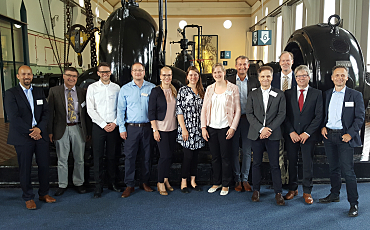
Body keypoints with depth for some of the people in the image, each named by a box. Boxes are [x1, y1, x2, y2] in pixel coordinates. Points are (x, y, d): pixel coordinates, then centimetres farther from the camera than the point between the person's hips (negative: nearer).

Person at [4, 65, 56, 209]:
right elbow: (13, 117, -11)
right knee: (25, 169, 6)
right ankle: (28, 198, 20)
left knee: (44, 165, 8)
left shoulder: (39, 92, 12)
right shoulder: (11, 93, -2)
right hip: (22, 137, -4)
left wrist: (39, 129, -10)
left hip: (40, 134, 4)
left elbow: (46, 112, 6)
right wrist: (30, 132, -13)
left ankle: (44, 194, 25)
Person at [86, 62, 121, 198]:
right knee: (98, 157, 1)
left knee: (112, 156, 9)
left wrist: (115, 123, -6)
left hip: (113, 126, 2)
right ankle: (98, 186, 9)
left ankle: (112, 183, 21)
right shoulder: (92, 88, 2)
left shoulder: (116, 88, 7)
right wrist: (103, 125, -9)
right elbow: (90, 109, -3)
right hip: (98, 126, -1)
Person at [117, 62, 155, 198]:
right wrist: (122, 128, -2)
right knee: (130, 156, -1)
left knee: (147, 156, 7)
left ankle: (145, 182, 21)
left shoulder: (151, 88, 5)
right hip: (131, 128, -1)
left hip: (147, 127, 1)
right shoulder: (125, 89, 5)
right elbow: (120, 110, 5)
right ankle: (129, 185, 9)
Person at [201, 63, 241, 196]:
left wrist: (233, 127, -9)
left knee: (225, 156, 3)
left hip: (225, 128, -3)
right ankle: (216, 182, 25)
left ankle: (225, 185, 18)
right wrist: (203, 127, 1)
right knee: (215, 157, 11)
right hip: (211, 128, 3)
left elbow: (237, 110, -2)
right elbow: (204, 109, 9)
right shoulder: (209, 89, 9)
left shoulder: (233, 88, 0)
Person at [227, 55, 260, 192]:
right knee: (234, 151, 6)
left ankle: (245, 179, 21)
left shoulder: (254, 82, 6)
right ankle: (237, 179, 19)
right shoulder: (229, 81, 3)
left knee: (247, 151, 7)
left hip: (248, 120, 1)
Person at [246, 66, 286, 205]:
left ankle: (278, 193, 13)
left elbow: (281, 114, -1)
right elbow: (249, 114, 1)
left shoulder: (279, 95, 6)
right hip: (256, 134, 1)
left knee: (275, 165, 2)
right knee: (256, 163, 9)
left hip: (273, 135, -1)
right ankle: (256, 190, 21)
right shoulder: (252, 95, 8)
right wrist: (261, 129, -11)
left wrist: (269, 129, -12)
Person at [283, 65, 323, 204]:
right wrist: (291, 132, -8)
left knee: (308, 164, 5)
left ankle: (307, 191, 19)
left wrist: (307, 133, -10)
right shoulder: (288, 93, 7)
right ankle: (293, 189, 24)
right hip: (291, 134, 1)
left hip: (308, 135, -1)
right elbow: (285, 115, 3)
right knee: (292, 163, 9)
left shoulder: (317, 94, 3)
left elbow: (319, 116, -2)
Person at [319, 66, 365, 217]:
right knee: (333, 168, 15)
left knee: (347, 170, -6)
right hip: (329, 135, 4)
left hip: (344, 137, -4)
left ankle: (353, 203, 4)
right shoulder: (327, 94, 11)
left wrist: (350, 133, -13)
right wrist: (323, 127, 1)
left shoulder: (355, 95, -1)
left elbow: (360, 117, -4)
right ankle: (334, 195, 29)